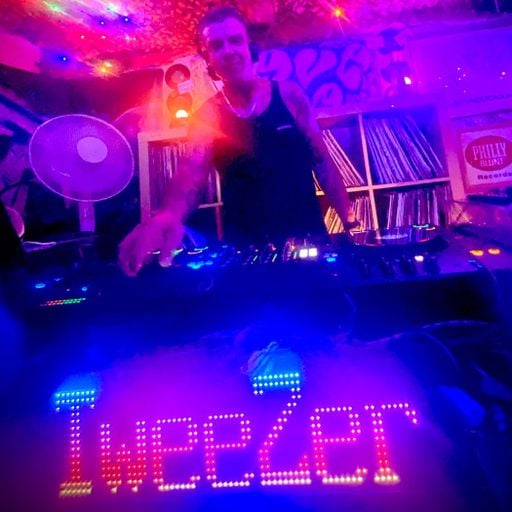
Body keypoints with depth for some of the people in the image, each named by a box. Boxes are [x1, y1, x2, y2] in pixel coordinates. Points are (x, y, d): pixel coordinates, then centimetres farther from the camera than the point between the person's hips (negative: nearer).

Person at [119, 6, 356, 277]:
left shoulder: (289, 95, -1)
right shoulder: (206, 116, -2)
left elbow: (322, 162, 2)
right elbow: (191, 170, -20)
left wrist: (350, 223, -2)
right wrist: (170, 216, -42)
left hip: (308, 237, 1)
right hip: (246, 249, 0)